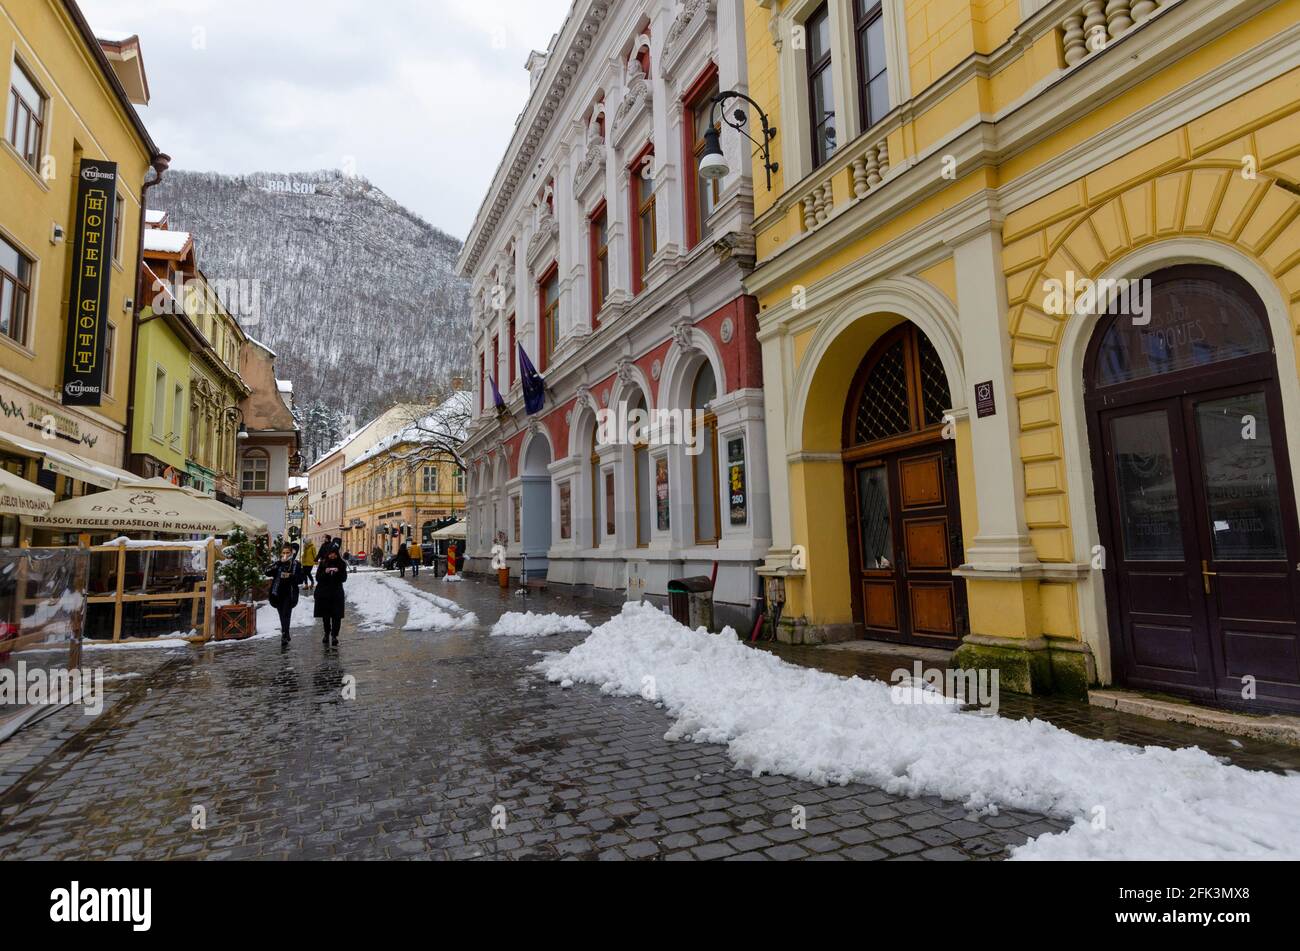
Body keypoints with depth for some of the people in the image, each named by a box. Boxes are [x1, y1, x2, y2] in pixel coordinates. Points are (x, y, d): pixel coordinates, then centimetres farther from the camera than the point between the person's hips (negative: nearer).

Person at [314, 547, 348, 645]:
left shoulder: (342, 564, 1)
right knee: (325, 615, 10)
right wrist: (325, 572, -20)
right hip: (323, 593, 1)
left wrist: (338, 572, -21)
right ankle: (326, 634, 26)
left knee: (336, 615, -8)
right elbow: (318, 578, -2)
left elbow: (344, 579, -3)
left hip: (337, 594, -1)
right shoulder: (323, 564, 2)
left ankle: (334, 635, -5)